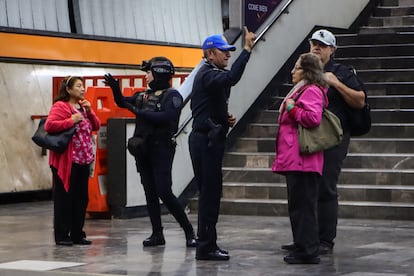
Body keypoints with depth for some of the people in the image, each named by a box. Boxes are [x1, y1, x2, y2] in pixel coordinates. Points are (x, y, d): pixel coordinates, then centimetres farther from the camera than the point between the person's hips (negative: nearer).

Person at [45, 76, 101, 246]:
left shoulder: (83, 106, 18)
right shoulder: (60, 106, -8)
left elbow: (96, 126, 15)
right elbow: (49, 125, -21)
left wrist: (89, 111, 0)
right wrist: (71, 121, -21)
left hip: (84, 160, 8)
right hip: (66, 161, -8)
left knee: (81, 198, 10)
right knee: (64, 198, -3)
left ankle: (77, 234, 17)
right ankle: (61, 235, 2)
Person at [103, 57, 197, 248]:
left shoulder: (172, 95, -8)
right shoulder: (144, 96, 15)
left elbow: (166, 117, -23)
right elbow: (122, 102, 22)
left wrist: (139, 112, -21)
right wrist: (115, 88, 3)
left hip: (161, 149, -8)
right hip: (143, 150, 8)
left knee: (164, 192, -13)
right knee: (150, 193, 8)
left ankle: (189, 231, -2)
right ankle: (157, 234, 13)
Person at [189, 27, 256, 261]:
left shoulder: (211, 74, 20)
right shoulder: (208, 75, -12)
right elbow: (232, 78, -35)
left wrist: (226, 118, 10)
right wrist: (247, 49, -34)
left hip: (209, 138, 11)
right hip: (206, 140, -11)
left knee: (210, 192, 12)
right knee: (210, 191, -9)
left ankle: (206, 245, 17)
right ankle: (206, 247, -6)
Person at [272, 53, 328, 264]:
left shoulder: (312, 91, -9)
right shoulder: (302, 90, 24)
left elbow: (313, 118, -24)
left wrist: (291, 108, -15)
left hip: (302, 160, -11)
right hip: (295, 160, 11)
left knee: (303, 206, -9)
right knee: (298, 206, 13)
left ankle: (308, 251, -7)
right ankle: (303, 248, 17)